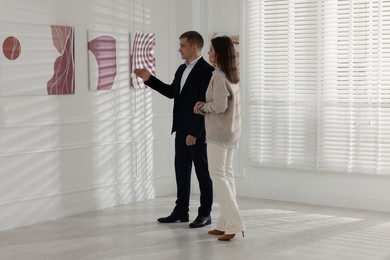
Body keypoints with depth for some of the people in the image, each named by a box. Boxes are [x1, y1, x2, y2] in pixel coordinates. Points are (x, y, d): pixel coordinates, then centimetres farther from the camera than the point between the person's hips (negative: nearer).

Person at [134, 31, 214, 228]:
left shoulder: (207, 71, -15)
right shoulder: (182, 69, 12)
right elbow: (171, 92, 20)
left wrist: (194, 133, -20)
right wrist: (149, 79, 13)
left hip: (197, 132, -8)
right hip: (181, 130, 8)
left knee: (202, 172, 2)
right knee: (181, 171, 12)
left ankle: (205, 214, 12)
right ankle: (181, 211, 22)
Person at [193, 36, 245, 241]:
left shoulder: (219, 76, -17)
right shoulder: (232, 76, 11)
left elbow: (219, 106, -24)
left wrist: (202, 107, -8)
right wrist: (204, 106, 10)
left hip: (219, 133, -9)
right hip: (231, 132, 9)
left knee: (218, 176, -5)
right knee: (227, 174, 10)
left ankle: (234, 223, -10)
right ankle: (226, 223, 13)